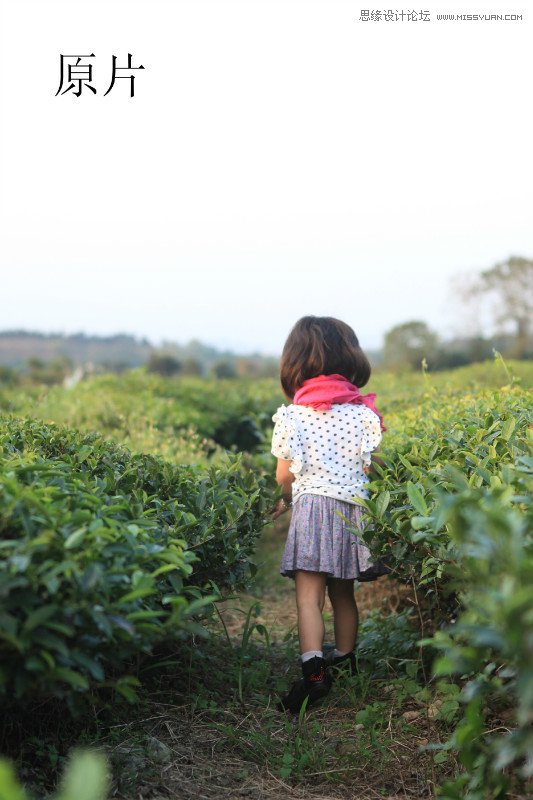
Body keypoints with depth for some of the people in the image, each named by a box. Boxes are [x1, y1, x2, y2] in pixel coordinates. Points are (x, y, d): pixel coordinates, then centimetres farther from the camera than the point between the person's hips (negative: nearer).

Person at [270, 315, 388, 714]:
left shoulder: (291, 415, -1)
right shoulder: (364, 412, 3)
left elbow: (284, 474, 1)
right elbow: (372, 468, 2)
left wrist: (286, 499, 22)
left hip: (311, 506, -3)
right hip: (354, 508, 3)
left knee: (309, 596, -6)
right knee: (343, 594, 16)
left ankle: (314, 672, -19)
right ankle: (344, 663, 29)